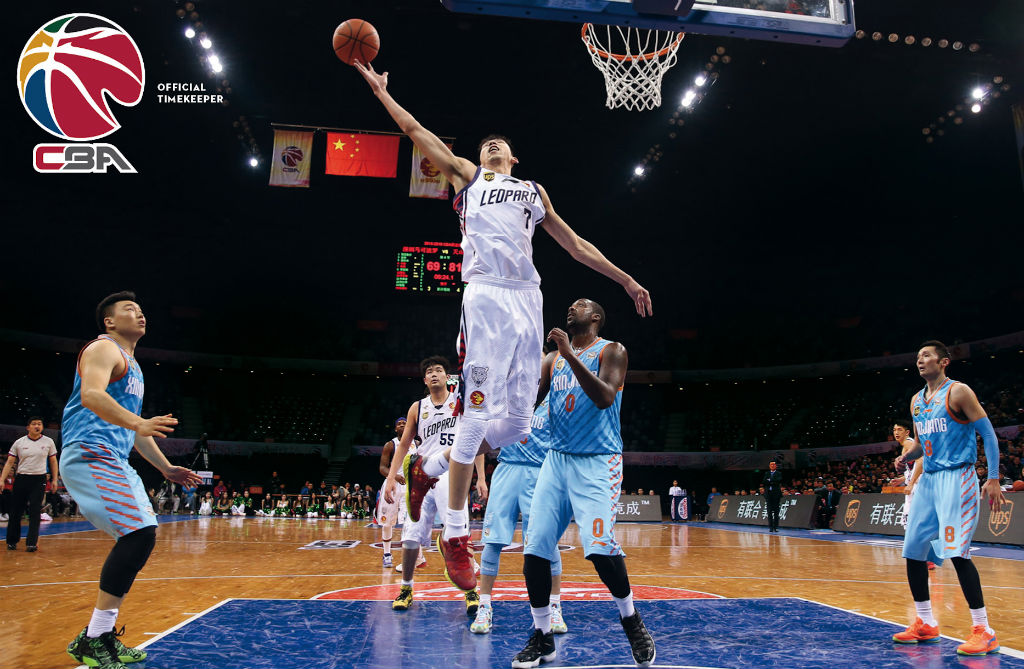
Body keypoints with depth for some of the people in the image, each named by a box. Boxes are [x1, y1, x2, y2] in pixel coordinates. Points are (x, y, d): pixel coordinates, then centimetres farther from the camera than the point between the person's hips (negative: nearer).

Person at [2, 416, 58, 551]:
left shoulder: (48, 442, 4)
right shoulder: (19, 443, 3)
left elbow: (53, 461, 11)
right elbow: (9, 462, 4)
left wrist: (54, 480, 6)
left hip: (39, 480, -1)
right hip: (21, 478, 1)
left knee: (35, 512, -7)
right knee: (15, 511, 6)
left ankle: (32, 543, -5)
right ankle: (12, 541, 21)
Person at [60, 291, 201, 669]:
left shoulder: (132, 365, 25)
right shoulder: (104, 349, -4)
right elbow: (90, 395, -25)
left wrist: (166, 468, 26)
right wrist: (139, 423, -39)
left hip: (115, 462, 10)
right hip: (90, 456, -10)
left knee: (140, 539, 9)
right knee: (139, 535, -20)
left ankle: (104, 636, 17)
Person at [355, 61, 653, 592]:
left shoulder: (535, 191, 30)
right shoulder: (467, 176, 23)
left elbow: (576, 245, 29)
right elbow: (418, 132, 22)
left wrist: (625, 279, 26)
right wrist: (380, 90, 22)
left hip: (527, 299, 5)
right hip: (485, 294, -4)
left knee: (516, 419, 0)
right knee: (478, 411, -12)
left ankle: (435, 468, 24)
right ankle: (455, 534, -2)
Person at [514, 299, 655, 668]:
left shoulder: (611, 351, 0)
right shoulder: (552, 358, 16)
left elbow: (605, 397, -17)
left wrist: (570, 355, -22)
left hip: (598, 461, -5)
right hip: (557, 459, 5)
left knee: (600, 547, -18)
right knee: (535, 548, -3)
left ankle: (633, 623, 9)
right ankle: (542, 639, 13)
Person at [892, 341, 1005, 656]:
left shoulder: (958, 391, -7)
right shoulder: (916, 401, 14)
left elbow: (988, 433, -10)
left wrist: (993, 479, -16)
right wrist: (907, 456, 3)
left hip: (956, 479, -8)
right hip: (927, 479, 8)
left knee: (956, 551, -15)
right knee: (913, 551, 6)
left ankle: (983, 631, -3)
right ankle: (926, 624, 18)